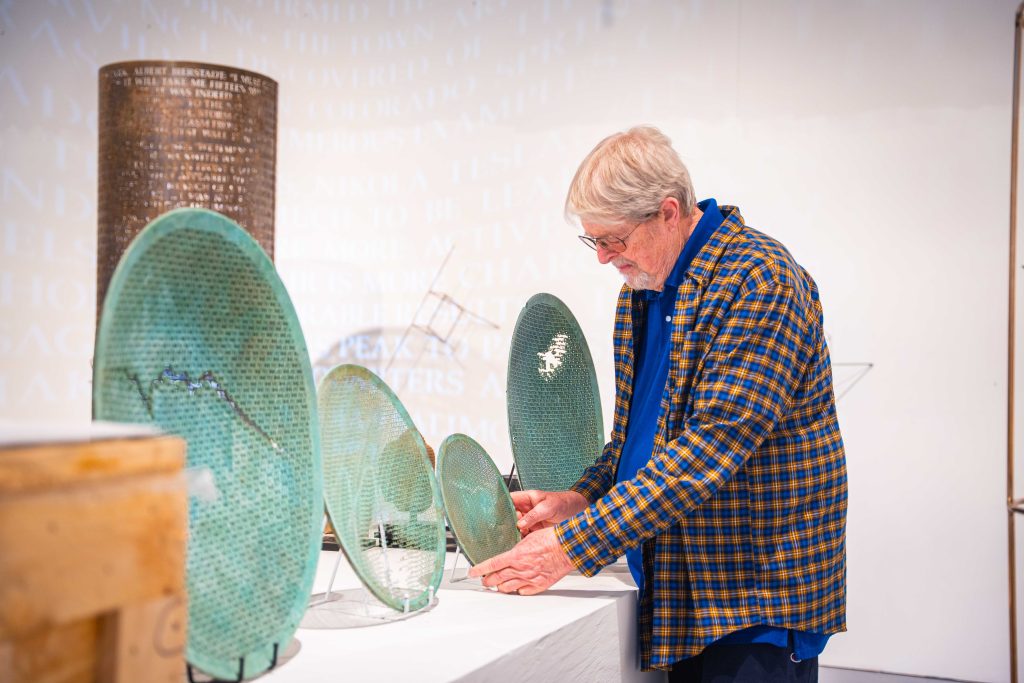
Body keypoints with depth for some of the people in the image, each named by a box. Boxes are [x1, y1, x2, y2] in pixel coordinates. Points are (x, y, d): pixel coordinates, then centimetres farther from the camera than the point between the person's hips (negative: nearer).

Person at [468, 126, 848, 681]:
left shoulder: (760, 282, -19)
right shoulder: (642, 289, 9)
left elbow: (712, 445, -26)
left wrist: (573, 544, -26)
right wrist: (582, 497, -3)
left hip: (758, 596, -7)